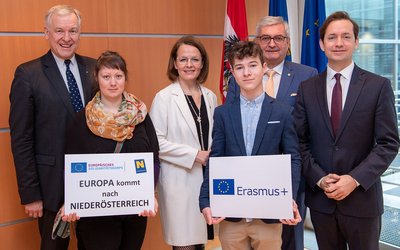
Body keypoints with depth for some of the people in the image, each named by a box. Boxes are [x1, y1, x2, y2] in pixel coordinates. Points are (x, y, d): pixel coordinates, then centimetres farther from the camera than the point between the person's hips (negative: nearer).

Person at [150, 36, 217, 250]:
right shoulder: (164, 97, -9)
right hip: (179, 181, -5)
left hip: (207, 178, 5)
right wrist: (193, 154, -16)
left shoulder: (210, 97, 8)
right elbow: (155, 142, -14)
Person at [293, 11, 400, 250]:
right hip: (320, 198, 2)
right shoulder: (307, 88, 4)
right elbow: (300, 141, 3)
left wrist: (355, 179, -15)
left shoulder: (379, 86, -3)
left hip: (362, 197, -2)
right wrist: (319, 179, -9)